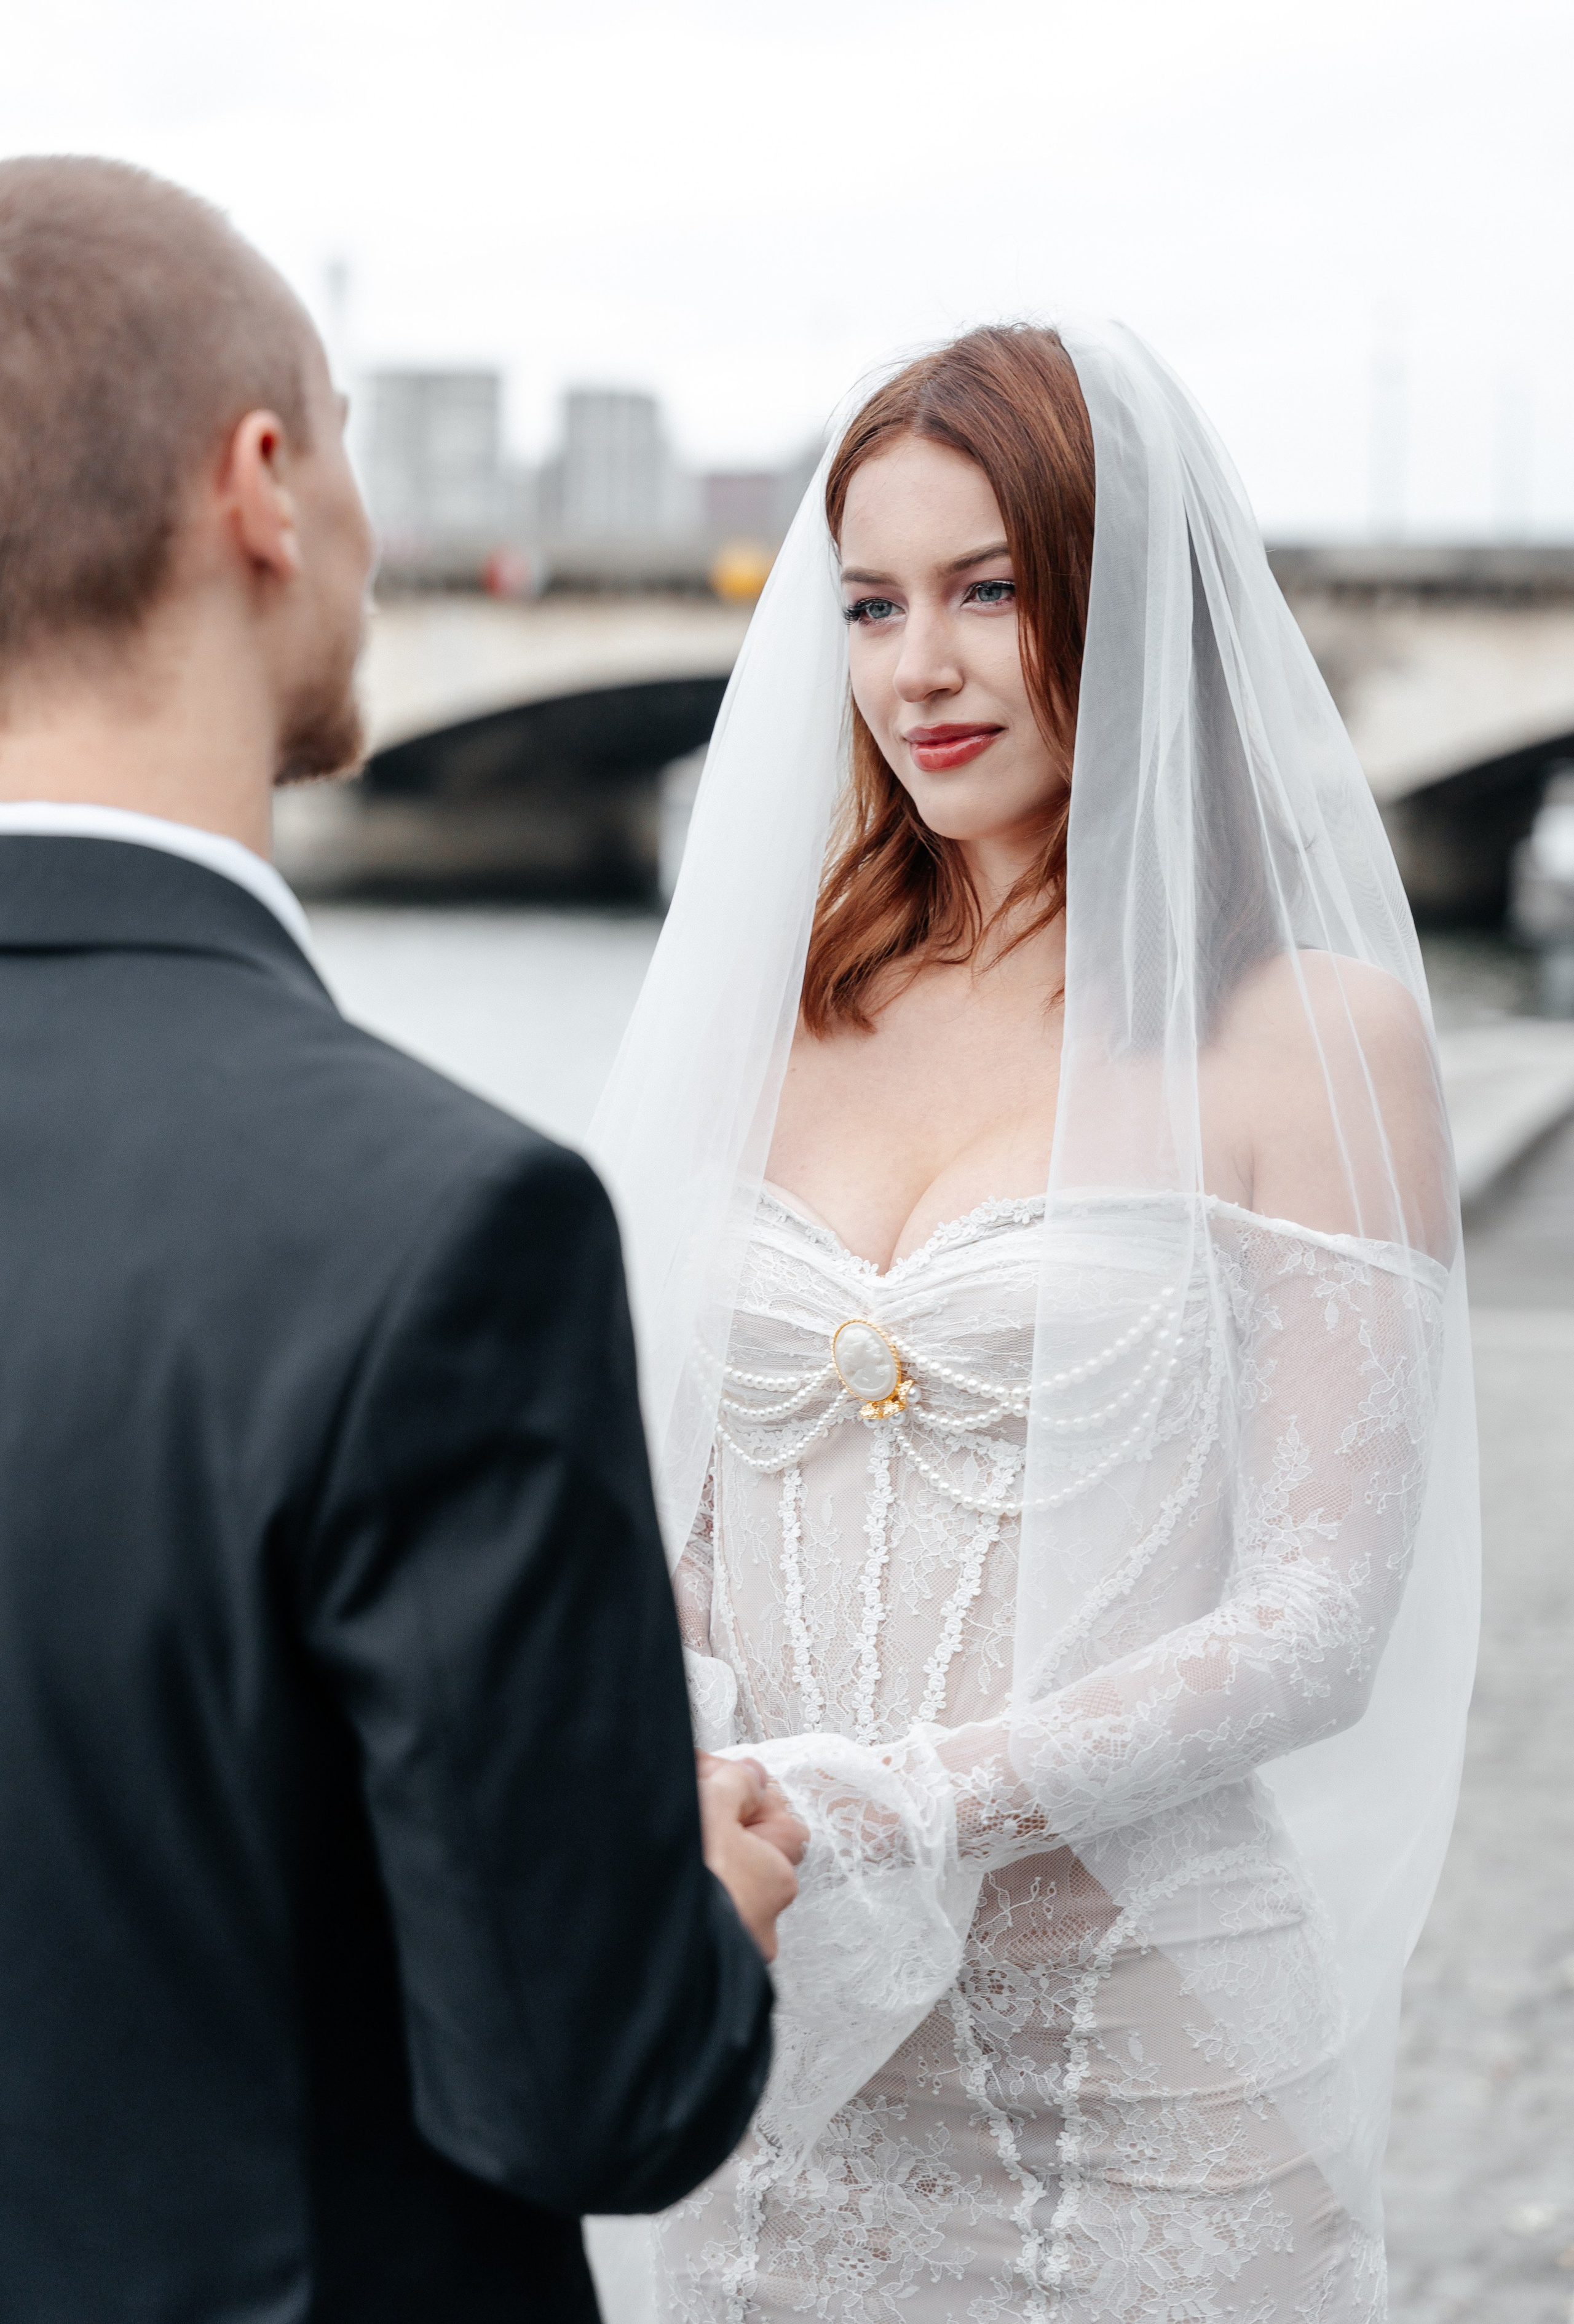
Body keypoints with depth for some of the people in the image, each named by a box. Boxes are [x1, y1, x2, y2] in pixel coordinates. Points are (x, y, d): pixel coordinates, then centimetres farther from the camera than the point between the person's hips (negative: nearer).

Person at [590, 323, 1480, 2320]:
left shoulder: (1305, 1030, -7)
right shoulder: (785, 1010, 7)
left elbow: (1322, 1619, -11)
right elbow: (670, 1481, 10)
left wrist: (892, 1802, -22)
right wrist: (661, 1735, -11)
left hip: (1140, 2050, -4)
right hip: (794, 2030, 4)